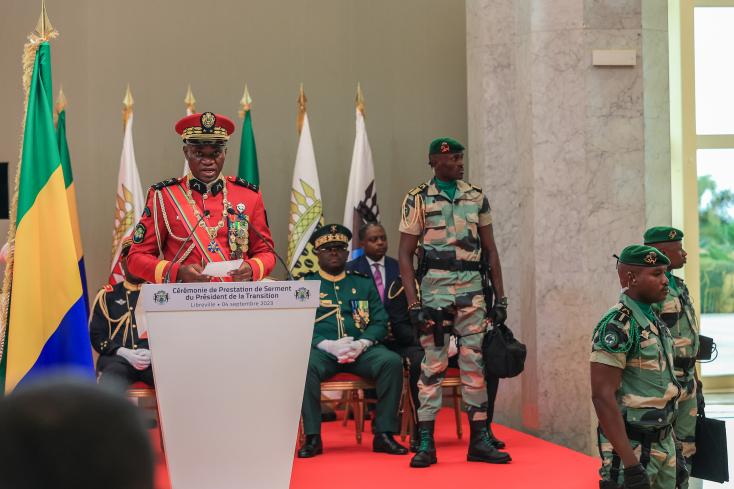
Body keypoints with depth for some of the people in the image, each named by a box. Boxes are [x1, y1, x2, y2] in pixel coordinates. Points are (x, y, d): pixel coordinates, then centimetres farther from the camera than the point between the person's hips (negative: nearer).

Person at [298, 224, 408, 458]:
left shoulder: (364, 283, 20)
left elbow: (380, 322, 11)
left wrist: (361, 344, -10)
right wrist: (328, 345, -16)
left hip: (361, 349, 2)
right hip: (321, 349, -2)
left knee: (392, 362, -27)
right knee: (305, 365, -36)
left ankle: (384, 434, -20)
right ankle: (312, 437, -28)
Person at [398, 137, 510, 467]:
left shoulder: (477, 198, 10)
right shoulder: (418, 199, 0)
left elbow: (490, 250, 14)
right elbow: (405, 255, -2)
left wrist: (500, 297, 8)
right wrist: (414, 304, -10)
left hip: (472, 290, 3)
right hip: (435, 289, -3)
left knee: (475, 361, 4)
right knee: (433, 363, -3)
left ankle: (480, 440, 10)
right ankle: (425, 443, 2)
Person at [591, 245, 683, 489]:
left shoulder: (654, 321, 11)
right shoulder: (617, 325, -17)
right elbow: (602, 396, -22)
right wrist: (630, 463, -26)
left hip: (663, 443, 9)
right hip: (633, 447, -9)